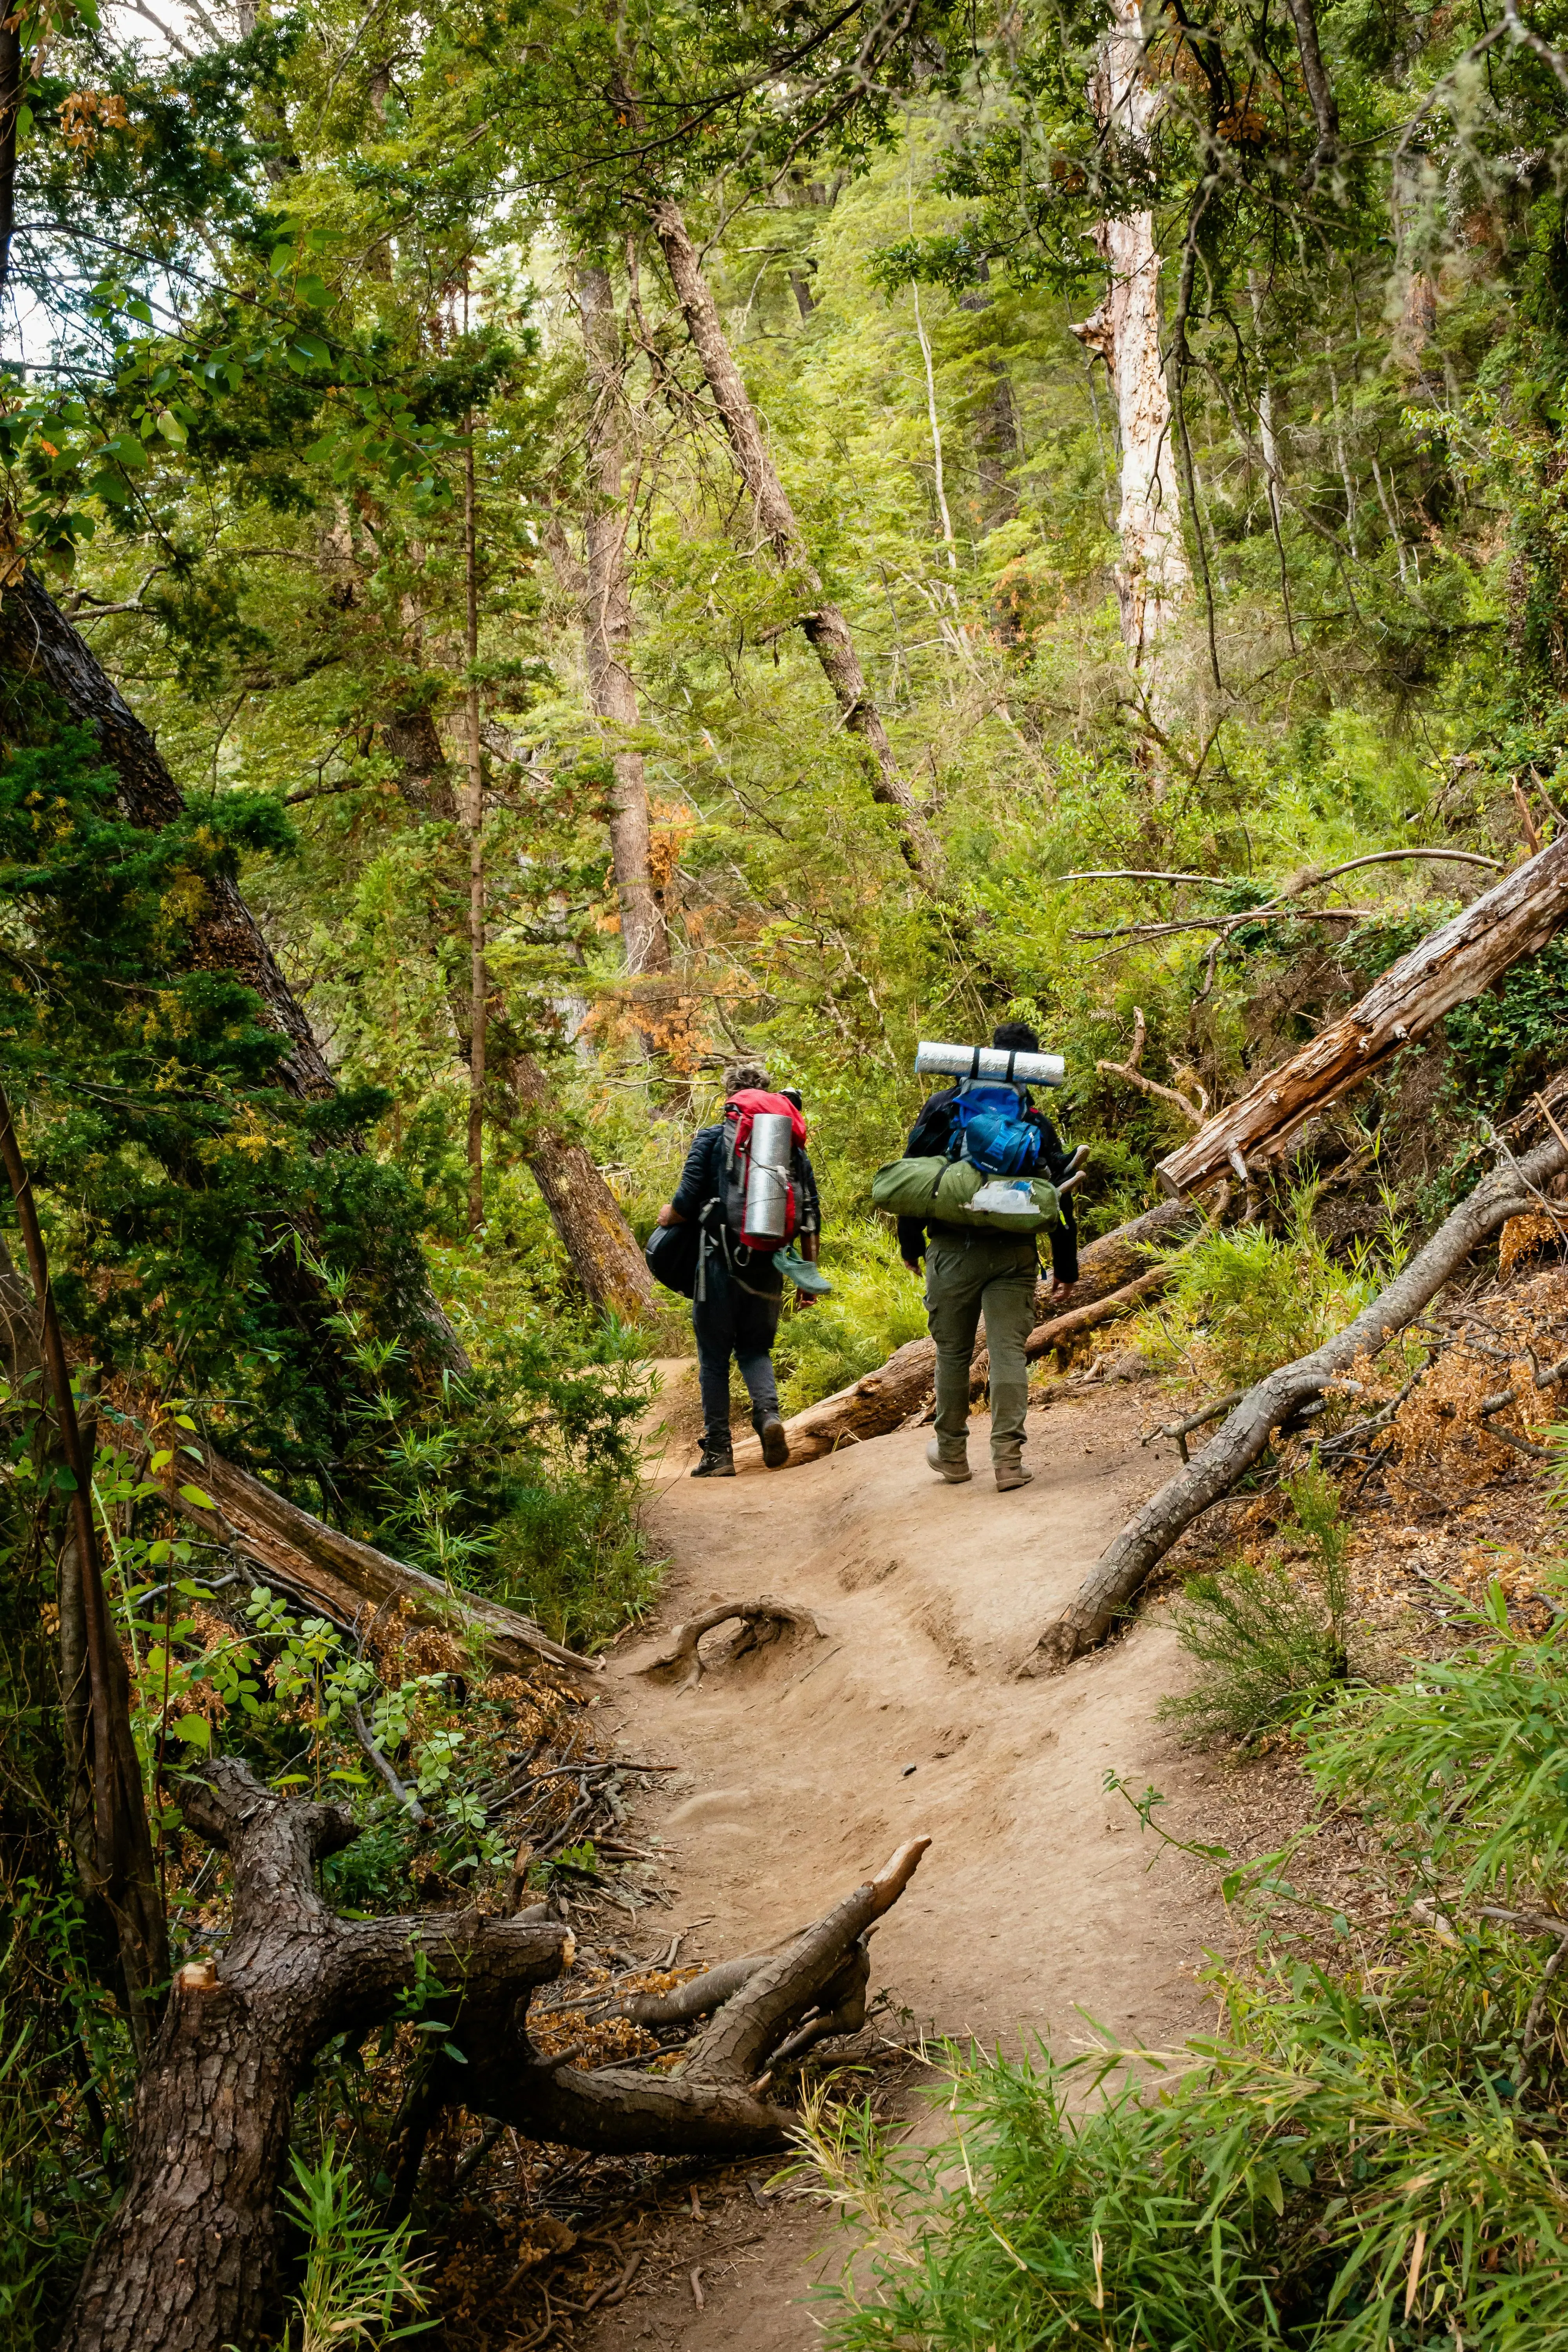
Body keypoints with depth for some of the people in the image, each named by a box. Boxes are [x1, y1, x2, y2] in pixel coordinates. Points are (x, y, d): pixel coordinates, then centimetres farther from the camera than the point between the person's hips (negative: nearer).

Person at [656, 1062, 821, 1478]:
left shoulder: (711, 1139, -1)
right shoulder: (793, 1146, 9)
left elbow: (687, 1205, -9)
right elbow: (811, 1218, 7)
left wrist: (668, 1216, 14)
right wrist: (809, 1274, 13)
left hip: (721, 1262, -3)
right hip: (769, 1270, 3)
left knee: (714, 1359, 8)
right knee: (755, 1351, 17)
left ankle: (718, 1453, 8)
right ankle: (769, 1414, -11)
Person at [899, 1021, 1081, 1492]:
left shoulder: (943, 1107, 3)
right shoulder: (1036, 1122, 4)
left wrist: (910, 1244, 13)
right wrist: (1066, 1266, 12)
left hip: (952, 1250, 0)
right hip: (1013, 1253, 0)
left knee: (952, 1352, 12)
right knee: (1009, 1352, 0)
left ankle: (952, 1455, 24)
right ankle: (1008, 1460, -6)